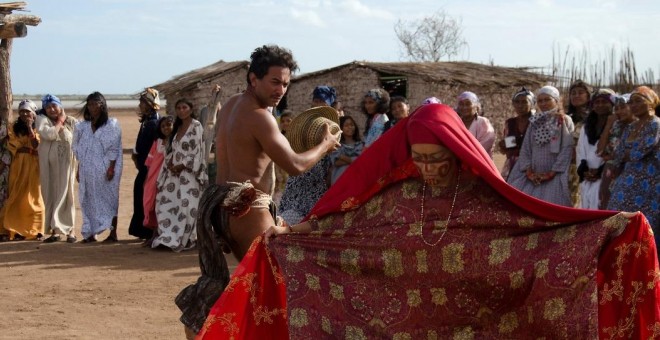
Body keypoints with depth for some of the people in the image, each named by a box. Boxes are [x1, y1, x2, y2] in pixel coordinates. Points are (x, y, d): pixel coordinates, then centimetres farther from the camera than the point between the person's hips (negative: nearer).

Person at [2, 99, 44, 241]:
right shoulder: (14, 128, 9)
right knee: (17, 197, -3)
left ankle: (36, 231, -6)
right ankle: (18, 230, -3)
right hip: (18, 167, 2)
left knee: (34, 196, -6)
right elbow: (12, 147, -2)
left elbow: (36, 145, -11)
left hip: (33, 166, -2)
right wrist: (30, 150, -12)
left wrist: (29, 127, -11)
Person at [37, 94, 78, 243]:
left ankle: (69, 230, 2)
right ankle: (55, 231, 8)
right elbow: (49, 134, -17)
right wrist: (59, 122, -5)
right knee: (50, 195, 3)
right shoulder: (42, 120, 2)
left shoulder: (71, 121, 4)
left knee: (65, 194, -2)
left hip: (66, 163, -1)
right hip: (48, 164, 1)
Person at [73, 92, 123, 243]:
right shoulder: (83, 126, 12)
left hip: (105, 170, -5)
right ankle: (90, 233, 10)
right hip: (87, 171, 5)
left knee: (109, 199, -1)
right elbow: (79, 150, 15)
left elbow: (114, 148, -8)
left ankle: (113, 233, 3)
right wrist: (79, 170, 10)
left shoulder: (111, 124, -3)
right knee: (89, 201, 5)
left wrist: (111, 168, -14)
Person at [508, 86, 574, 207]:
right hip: (534, 177, 5)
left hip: (555, 177, -4)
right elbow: (525, 148, 11)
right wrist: (528, 171, -4)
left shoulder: (565, 122, 1)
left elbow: (567, 149, -8)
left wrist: (552, 173, -14)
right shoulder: (534, 122, 16)